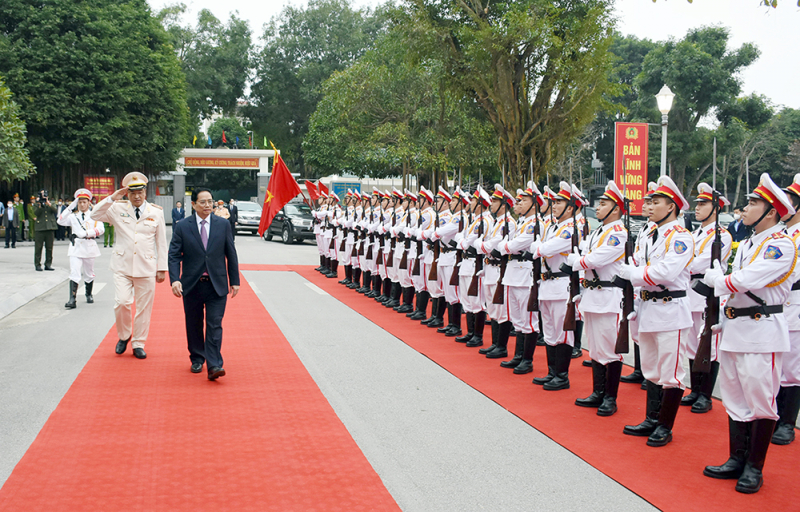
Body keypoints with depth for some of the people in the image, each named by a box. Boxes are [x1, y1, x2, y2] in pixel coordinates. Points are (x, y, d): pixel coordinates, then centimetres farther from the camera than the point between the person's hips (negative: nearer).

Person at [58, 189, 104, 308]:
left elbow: (100, 229, -7)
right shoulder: (73, 216, 10)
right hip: (76, 247, 0)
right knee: (74, 274, -11)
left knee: (89, 274, 13)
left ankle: (89, 294, 33)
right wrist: (70, 207, -11)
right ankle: (72, 299, -17)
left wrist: (85, 233, -16)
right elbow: (60, 221, -6)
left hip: (89, 247, 0)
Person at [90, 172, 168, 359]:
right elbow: (95, 215, -4)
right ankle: (124, 336, 15)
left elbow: (161, 242, 8)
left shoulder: (156, 212, 6)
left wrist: (162, 268, 5)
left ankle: (138, 344, 17)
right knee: (122, 303, -11)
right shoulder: (118, 209, 5)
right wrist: (112, 198, -12)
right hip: (123, 265, 0)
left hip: (146, 267, 0)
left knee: (144, 307, 3)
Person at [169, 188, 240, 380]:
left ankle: (214, 366, -12)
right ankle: (197, 359, 28)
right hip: (192, 285, 1)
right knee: (194, 325, 11)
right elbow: (174, 256, -4)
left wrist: (234, 281, 5)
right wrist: (175, 279, -18)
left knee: (214, 325, -7)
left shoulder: (223, 225, 3)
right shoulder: (182, 227, -1)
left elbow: (231, 254, 7)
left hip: (217, 285, 0)